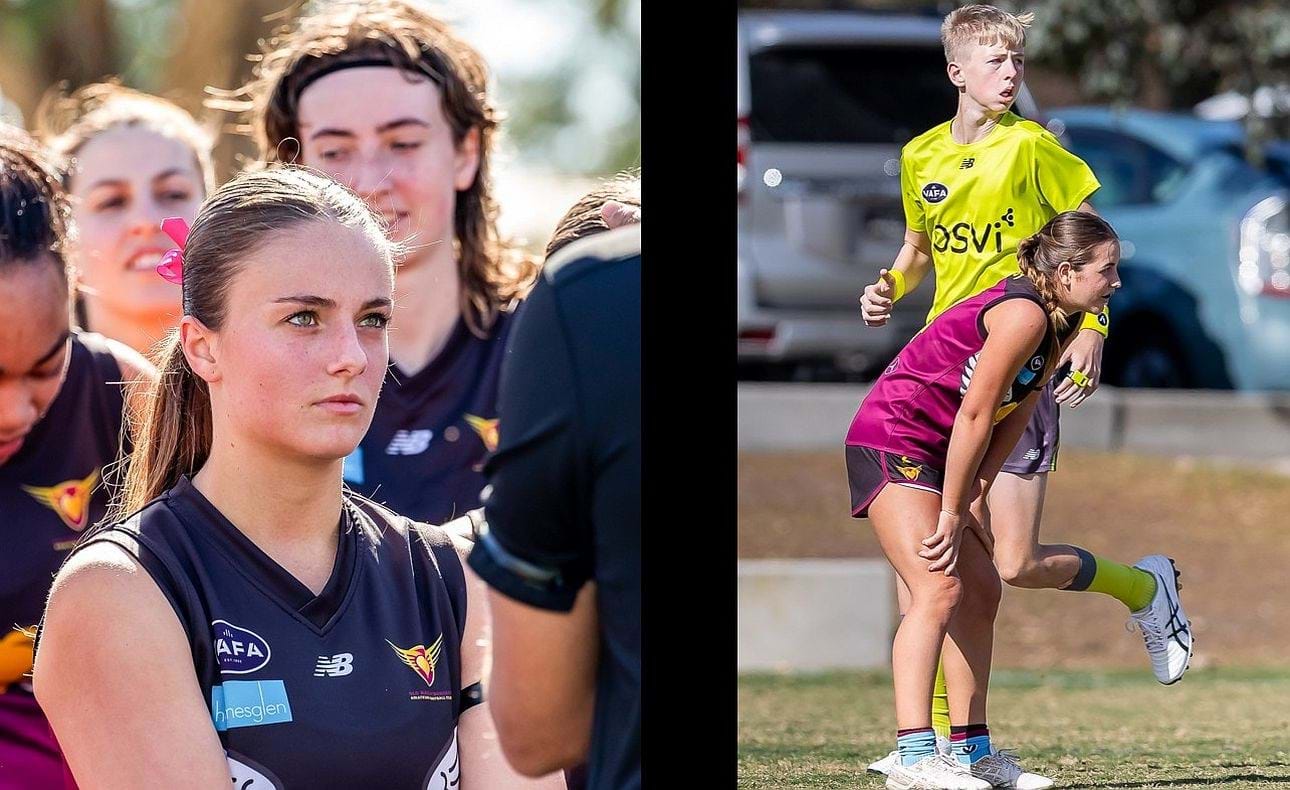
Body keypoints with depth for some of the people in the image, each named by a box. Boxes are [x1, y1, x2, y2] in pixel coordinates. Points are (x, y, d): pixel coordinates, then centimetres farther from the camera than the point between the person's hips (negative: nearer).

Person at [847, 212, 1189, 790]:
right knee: (939, 588, -20)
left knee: (981, 591, 11)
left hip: (933, 452, 11)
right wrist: (951, 513, -18)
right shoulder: (1024, 314, -23)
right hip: (891, 441, -10)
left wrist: (976, 498, -1)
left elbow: (1016, 415, 7)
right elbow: (975, 415, -23)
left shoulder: (1061, 324, 7)